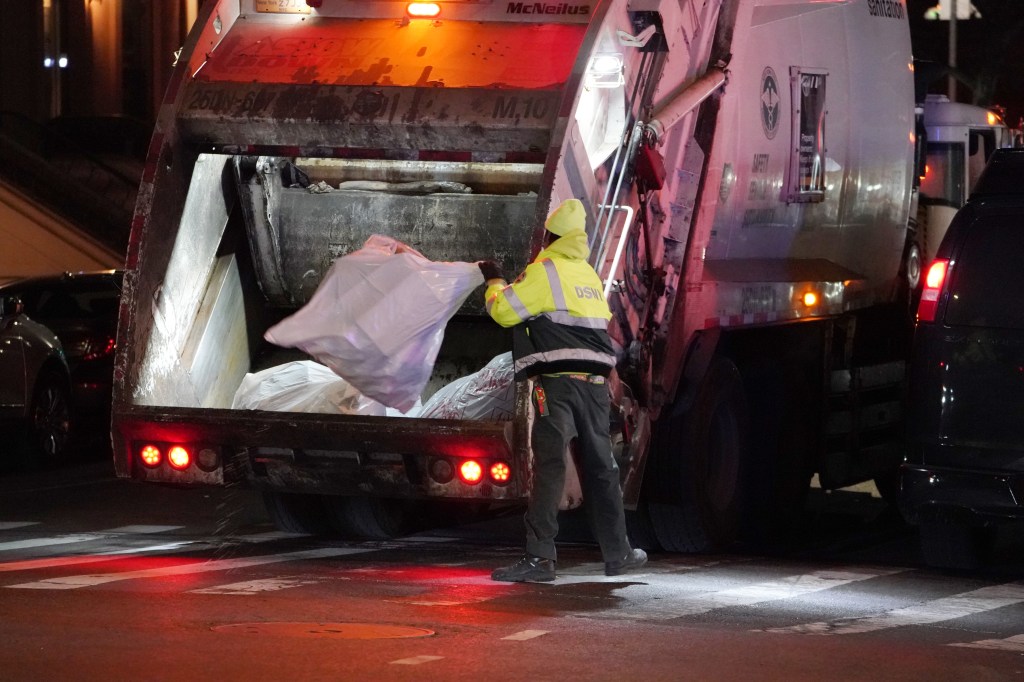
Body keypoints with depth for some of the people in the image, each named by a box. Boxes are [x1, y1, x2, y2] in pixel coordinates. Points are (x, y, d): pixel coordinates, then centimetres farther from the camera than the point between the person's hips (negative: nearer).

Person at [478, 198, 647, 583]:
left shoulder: (544, 271, -5)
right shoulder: (589, 274, 18)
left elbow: (505, 311, -7)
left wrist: (494, 282, 14)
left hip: (558, 381, -7)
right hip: (595, 384, 7)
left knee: (549, 467, -11)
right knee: (600, 467, 16)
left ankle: (540, 557, -18)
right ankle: (618, 554, 24)